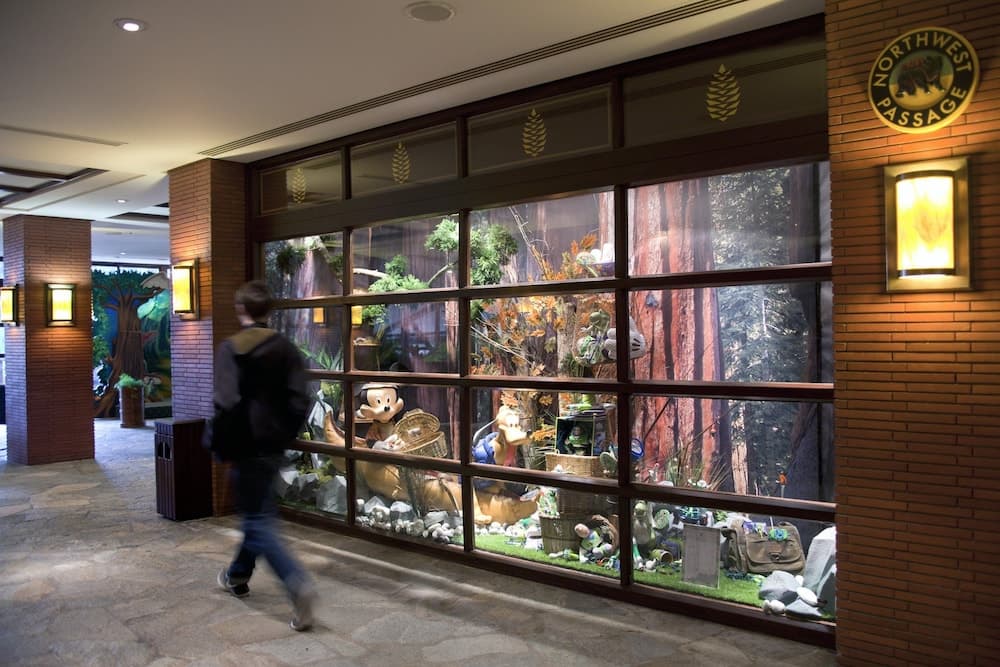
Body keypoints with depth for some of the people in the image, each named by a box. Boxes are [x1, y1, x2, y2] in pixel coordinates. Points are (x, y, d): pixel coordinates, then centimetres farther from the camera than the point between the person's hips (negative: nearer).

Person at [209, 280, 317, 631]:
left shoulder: (231, 348, -12)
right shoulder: (285, 347, 2)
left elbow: (227, 403, -21)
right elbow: (299, 400, -2)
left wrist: (217, 442, -7)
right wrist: (287, 434, 11)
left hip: (247, 445, -6)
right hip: (274, 444, 6)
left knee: (259, 521, -1)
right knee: (259, 511, 22)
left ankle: (299, 585, -18)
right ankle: (238, 575, 40)